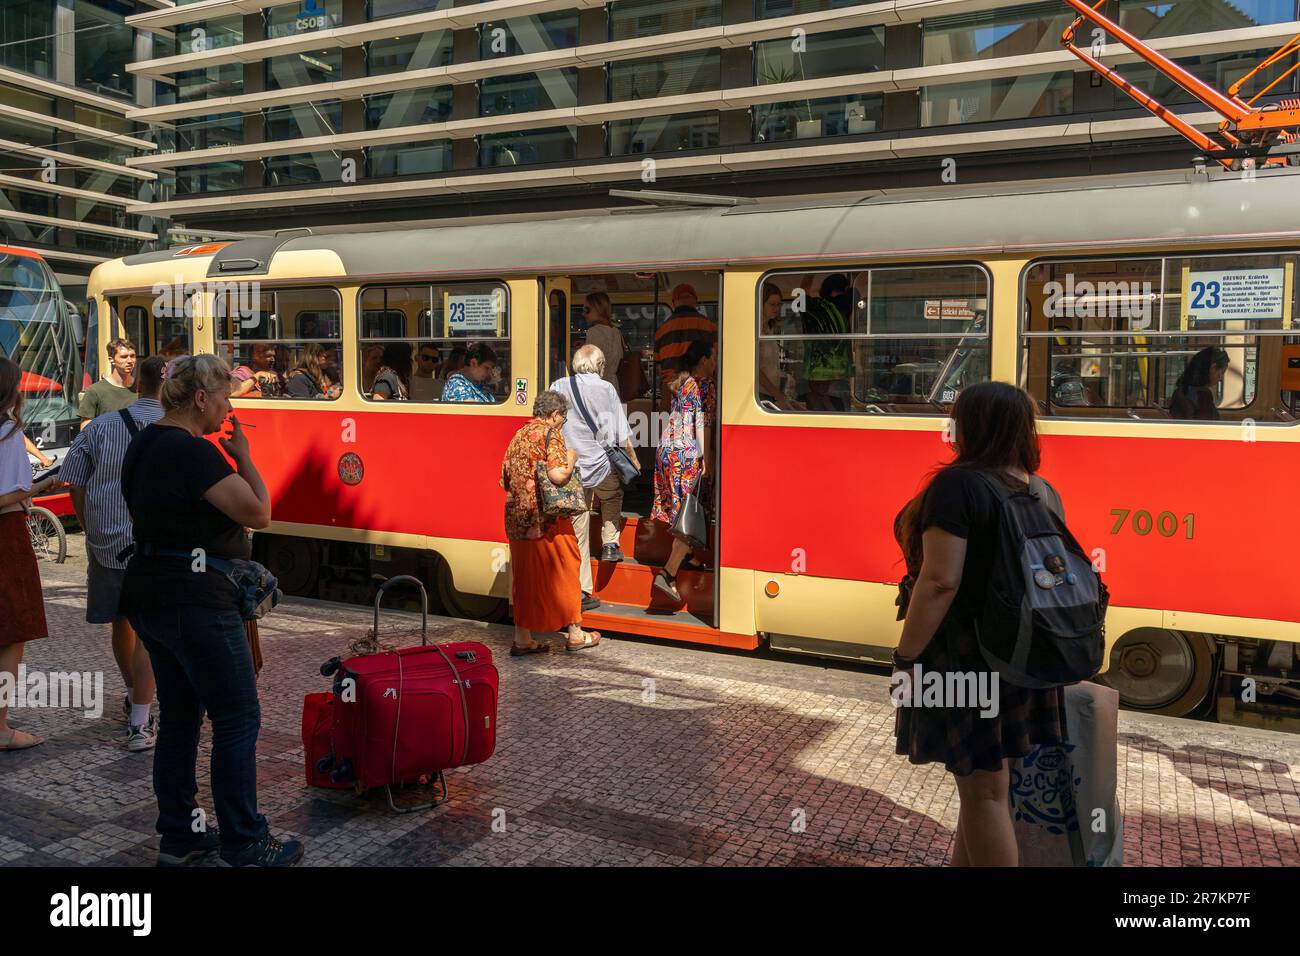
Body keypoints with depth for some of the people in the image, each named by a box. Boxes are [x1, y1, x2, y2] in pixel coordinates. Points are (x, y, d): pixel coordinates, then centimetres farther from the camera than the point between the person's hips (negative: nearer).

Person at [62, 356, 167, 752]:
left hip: (105, 541, 4)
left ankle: (135, 698, 42)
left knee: (120, 623, 20)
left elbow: (75, 485, 6)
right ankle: (139, 723, -4)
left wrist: (91, 529, 16)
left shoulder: (100, 426, 2)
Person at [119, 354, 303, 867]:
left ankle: (178, 838, 26)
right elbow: (259, 513, -16)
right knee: (238, 719, 0)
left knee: (179, 715, 17)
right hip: (194, 600, -10)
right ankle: (244, 845, 8)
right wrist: (243, 456, -6)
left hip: (147, 593, 10)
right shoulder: (194, 452, -19)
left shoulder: (144, 443, 11)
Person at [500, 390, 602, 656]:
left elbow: (505, 481, 17)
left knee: (525, 576, 11)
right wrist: (571, 459, -3)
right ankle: (575, 634, 18)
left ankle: (522, 639, 15)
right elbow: (558, 475, -21)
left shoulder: (518, 436, 14)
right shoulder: (551, 435, -9)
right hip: (546, 520, -7)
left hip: (517, 519, 7)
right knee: (563, 571, 7)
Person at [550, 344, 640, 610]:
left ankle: (581, 592, 7)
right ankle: (609, 545, 29)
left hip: (571, 469, 2)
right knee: (613, 496, 34)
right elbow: (623, 438, -1)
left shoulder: (558, 387, 2)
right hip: (601, 465, -2)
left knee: (577, 533, 6)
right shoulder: (606, 389, -3)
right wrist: (634, 461, 14)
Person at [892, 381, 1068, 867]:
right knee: (984, 780, 21)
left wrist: (906, 656, -19)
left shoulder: (957, 486, -19)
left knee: (983, 791, 3)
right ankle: (966, 859, 37)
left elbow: (940, 581, -26)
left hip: (967, 656, -8)